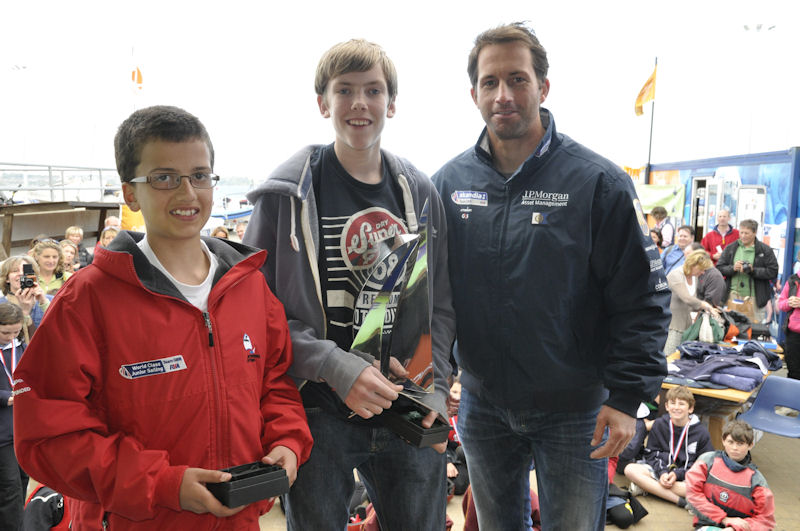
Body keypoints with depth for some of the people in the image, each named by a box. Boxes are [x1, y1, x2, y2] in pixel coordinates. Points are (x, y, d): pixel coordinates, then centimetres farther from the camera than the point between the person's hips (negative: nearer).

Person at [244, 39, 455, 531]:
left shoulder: (421, 192, 5)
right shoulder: (288, 193, -6)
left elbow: (440, 305, 8)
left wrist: (436, 388, -3)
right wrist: (335, 367, -18)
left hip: (410, 417, 3)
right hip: (319, 415, -3)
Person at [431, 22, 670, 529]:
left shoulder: (598, 182, -12)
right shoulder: (449, 182, -2)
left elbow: (643, 299, -10)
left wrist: (627, 397, -13)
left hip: (574, 411, -3)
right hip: (482, 405, 3)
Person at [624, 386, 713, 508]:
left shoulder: (701, 432, -4)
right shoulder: (659, 424, 1)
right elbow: (651, 454, 2)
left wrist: (678, 474, -18)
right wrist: (662, 472, -17)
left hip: (686, 475, -2)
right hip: (660, 469, 2)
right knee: (630, 469, -25)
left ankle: (647, 486, -31)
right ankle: (678, 500, -29)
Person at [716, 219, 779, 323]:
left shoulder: (765, 250, 2)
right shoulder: (731, 248, 8)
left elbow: (773, 272, -5)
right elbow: (719, 268, 5)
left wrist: (752, 270, -16)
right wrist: (733, 268, -13)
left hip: (754, 297, -2)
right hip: (733, 294, 2)